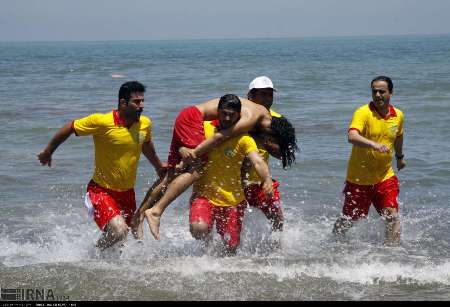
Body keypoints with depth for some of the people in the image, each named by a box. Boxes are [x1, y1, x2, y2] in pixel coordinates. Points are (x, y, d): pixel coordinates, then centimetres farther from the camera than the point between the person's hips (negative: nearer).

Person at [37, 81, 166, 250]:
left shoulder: (145, 123, -5)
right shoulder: (101, 122, -21)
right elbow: (70, 128, -8)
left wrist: (159, 167, 33)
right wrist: (47, 152, 4)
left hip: (127, 192, 6)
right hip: (101, 190, -6)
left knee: (122, 240, 16)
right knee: (118, 231, -25)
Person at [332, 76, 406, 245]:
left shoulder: (398, 115, 2)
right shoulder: (363, 112, -17)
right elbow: (352, 137, -34)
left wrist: (400, 157, 38)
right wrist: (374, 144, -50)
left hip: (385, 177, 4)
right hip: (359, 178, -4)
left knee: (393, 217, -10)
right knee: (348, 220, 9)